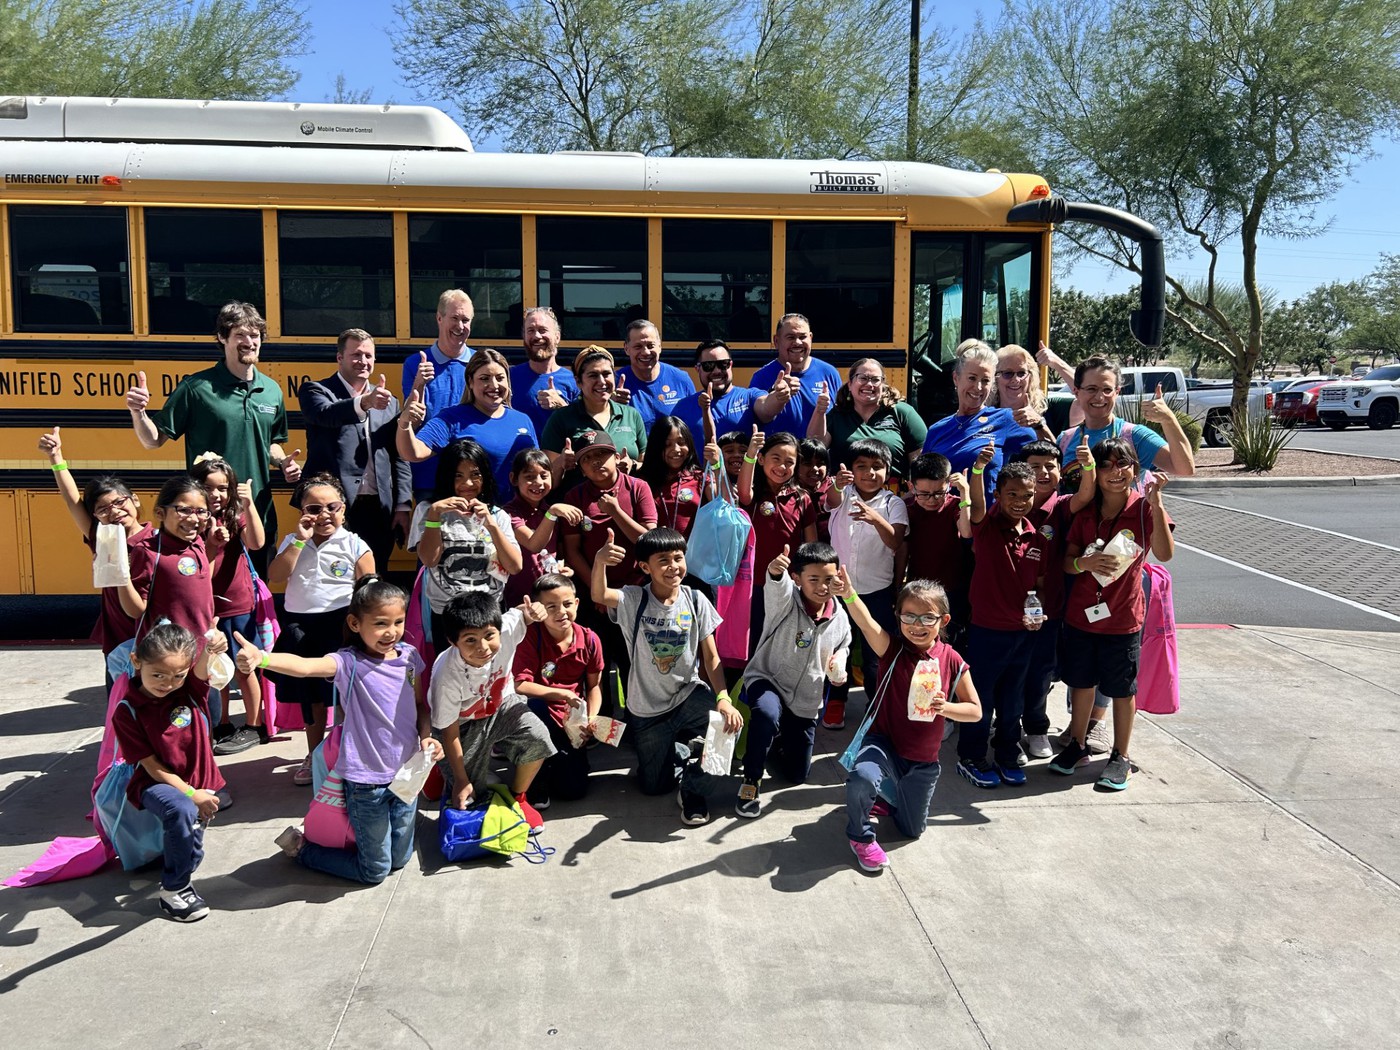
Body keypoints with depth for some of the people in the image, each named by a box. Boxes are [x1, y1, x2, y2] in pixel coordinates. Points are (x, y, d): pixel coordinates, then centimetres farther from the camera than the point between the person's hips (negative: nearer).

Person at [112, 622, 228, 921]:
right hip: (156, 783, -5)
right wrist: (190, 793, -20)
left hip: (202, 781, 5)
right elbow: (151, 765, -13)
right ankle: (174, 889, -17)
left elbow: (201, 671, -32)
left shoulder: (191, 690, -7)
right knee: (181, 812, -33)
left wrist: (210, 650, -57)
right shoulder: (127, 712, -14)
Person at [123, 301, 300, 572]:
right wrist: (138, 412, -22)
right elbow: (153, 440, -4)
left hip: (260, 517, 4)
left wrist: (283, 462, 2)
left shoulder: (272, 391, 7)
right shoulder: (196, 388, -6)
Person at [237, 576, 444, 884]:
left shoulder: (409, 656, -2)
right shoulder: (349, 662, -19)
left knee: (400, 859, 20)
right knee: (375, 870, 9)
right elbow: (306, 665, -39)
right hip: (367, 780, -5)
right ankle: (301, 846, 29)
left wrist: (426, 736, -4)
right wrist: (262, 659, -57)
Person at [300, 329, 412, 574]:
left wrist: (402, 507, 4)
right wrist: (364, 403, -39)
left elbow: (399, 457, 13)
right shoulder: (316, 391, 4)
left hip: (378, 509, 4)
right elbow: (326, 413, -20)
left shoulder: (389, 402, 15)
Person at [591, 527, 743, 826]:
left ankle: (693, 790, -4)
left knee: (730, 721, -31)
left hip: (689, 695, 0)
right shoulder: (633, 600, -15)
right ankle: (681, 749, 44)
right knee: (654, 785, 8)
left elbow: (711, 657, -9)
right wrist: (599, 562, -60)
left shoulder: (695, 600, -10)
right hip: (647, 708, 0)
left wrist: (723, 698, -26)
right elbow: (599, 596, -38)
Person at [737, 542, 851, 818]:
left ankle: (779, 740, 47)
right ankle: (752, 780, -17)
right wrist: (775, 572, -71)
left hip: (806, 701, 5)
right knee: (767, 714, -42)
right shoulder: (785, 600, -21)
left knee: (797, 775, 13)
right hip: (766, 680, -4)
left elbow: (843, 646, 13)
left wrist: (838, 664, -11)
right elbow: (777, 587, -46)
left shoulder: (840, 617, -7)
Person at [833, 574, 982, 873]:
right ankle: (861, 836, -5)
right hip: (884, 743, -3)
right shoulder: (892, 649, -12)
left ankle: (886, 797, 50)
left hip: (923, 760, 3)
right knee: (862, 779, -37)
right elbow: (866, 623, -34)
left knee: (911, 830, 16)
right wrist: (849, 595, -55)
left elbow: (975, 710, 0)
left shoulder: (953, 662, -6)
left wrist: (946, 708, -22)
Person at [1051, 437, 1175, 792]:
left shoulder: (1145, 508, -10)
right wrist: (1085, 563, -21)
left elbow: (1165, 554, -25)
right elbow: (1067, 561, 2)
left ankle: (1120, 757, 26)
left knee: (1122, 689, 10)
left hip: (1122, 617, -3)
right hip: (1080, 613, 4)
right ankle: (1077, 745, 35)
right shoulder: (1085, 512, 0)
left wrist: (1155, 502, -32)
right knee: (1081, 681, 17)